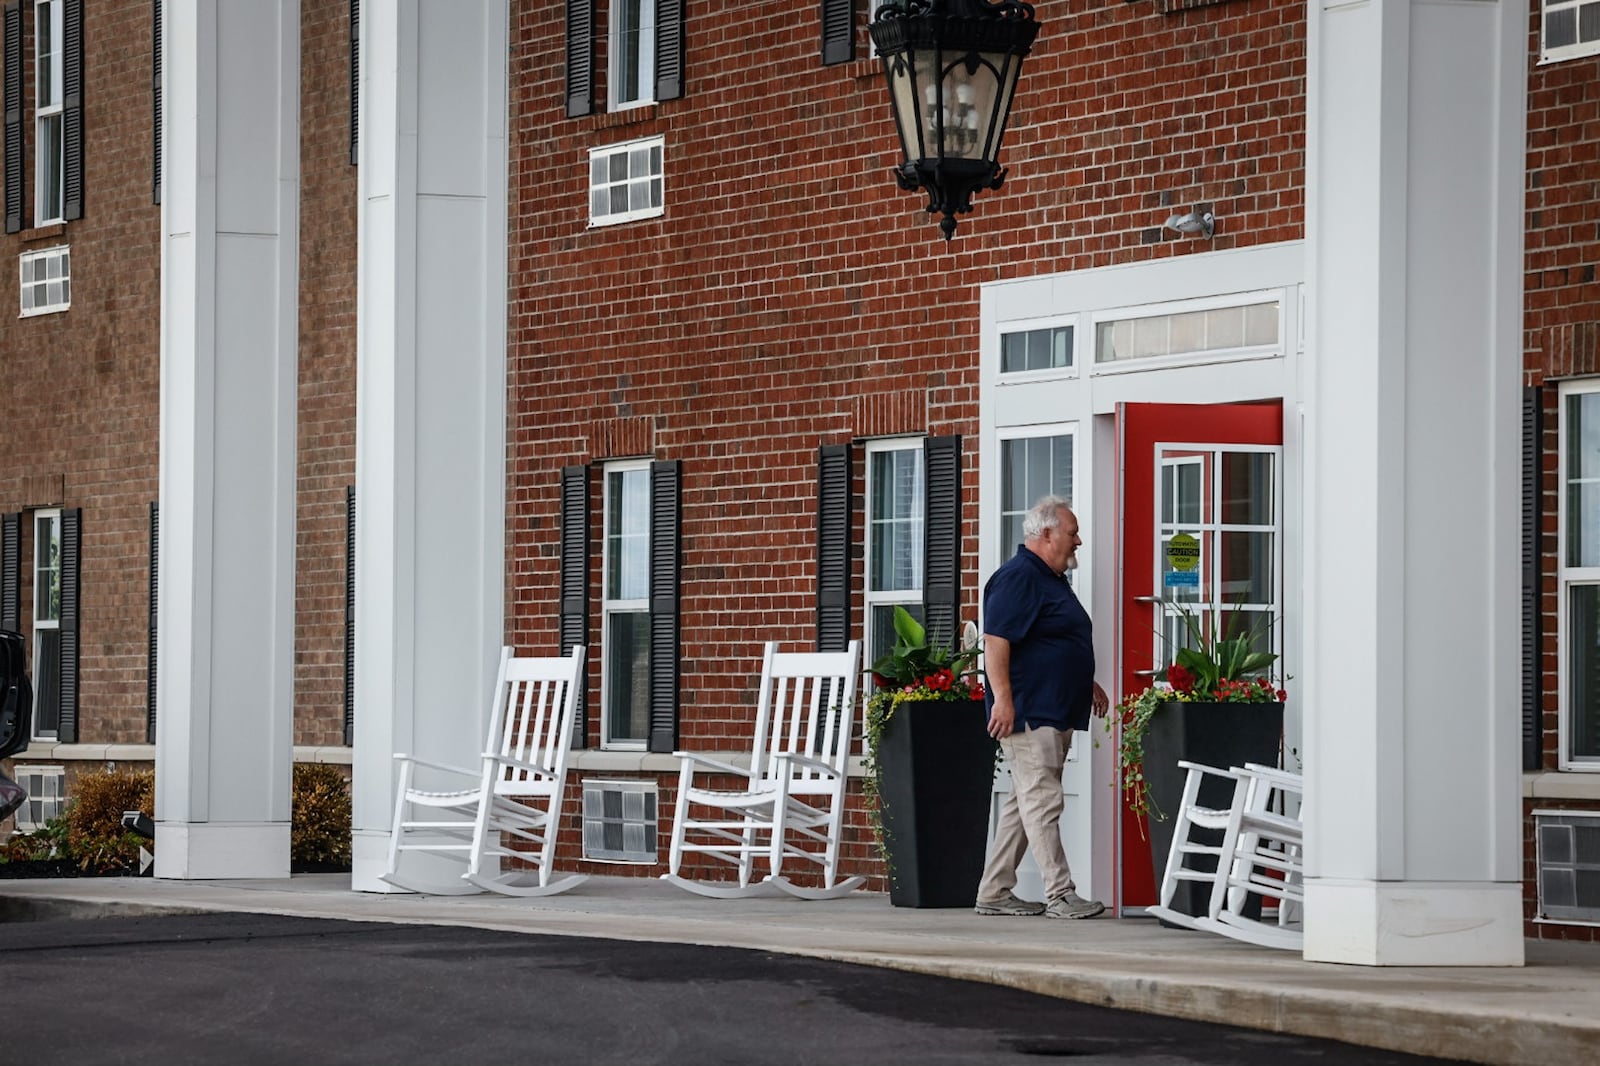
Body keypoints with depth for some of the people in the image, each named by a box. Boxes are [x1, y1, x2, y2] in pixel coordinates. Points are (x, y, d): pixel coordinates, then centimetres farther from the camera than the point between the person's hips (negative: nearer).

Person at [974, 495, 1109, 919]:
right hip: (1029, 712, -11)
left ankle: (995, 893, 15)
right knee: (1042, 802, -11)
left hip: (1055, 713, 11)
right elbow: (996, 640, -20)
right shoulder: (1017, 578, -13)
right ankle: (1060, 896, -13)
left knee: (1024, 803, 11)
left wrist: (1087, 683, 28)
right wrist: (1002, 698, -26)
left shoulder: (1052, 579, 20)